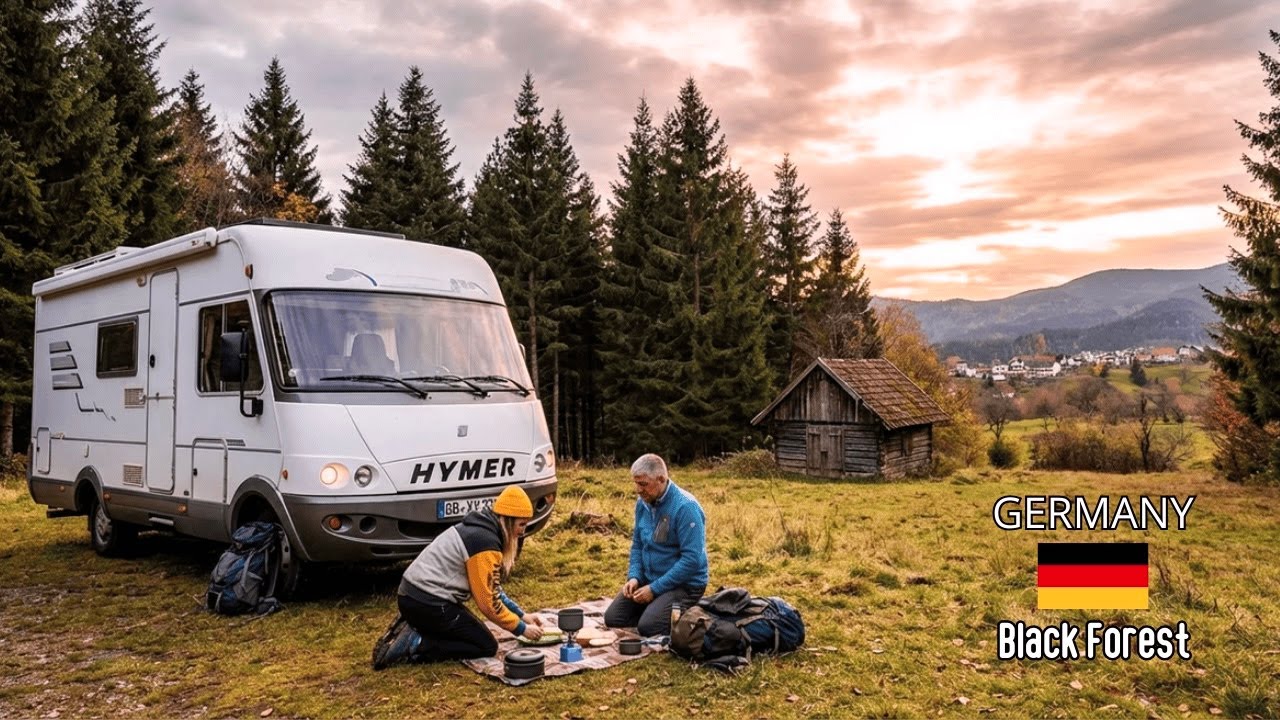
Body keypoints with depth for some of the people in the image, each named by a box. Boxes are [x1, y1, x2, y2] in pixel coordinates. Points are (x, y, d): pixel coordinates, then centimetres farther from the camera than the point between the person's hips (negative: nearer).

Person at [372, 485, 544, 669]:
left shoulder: (475, 529, 12)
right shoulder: (485, 544, -17)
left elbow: (490, 588, 18)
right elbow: (488, 602, -15)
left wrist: (521, 615, 15)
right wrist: (521, 629, -4)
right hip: (429, 604, -10)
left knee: (469, 632, 22)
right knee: (487, 646, 1)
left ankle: (411, 629, 9)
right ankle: (416, 644, -9)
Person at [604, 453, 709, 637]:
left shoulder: (685, 507, -22)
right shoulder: (643, 502, 2)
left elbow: (692, 560, -25)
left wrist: (655, 589, -22)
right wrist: (634, 577, -3)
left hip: (684, 584, -7)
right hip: (649, 579, 7)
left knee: (648, 627, -25)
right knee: (612, 618, -4)